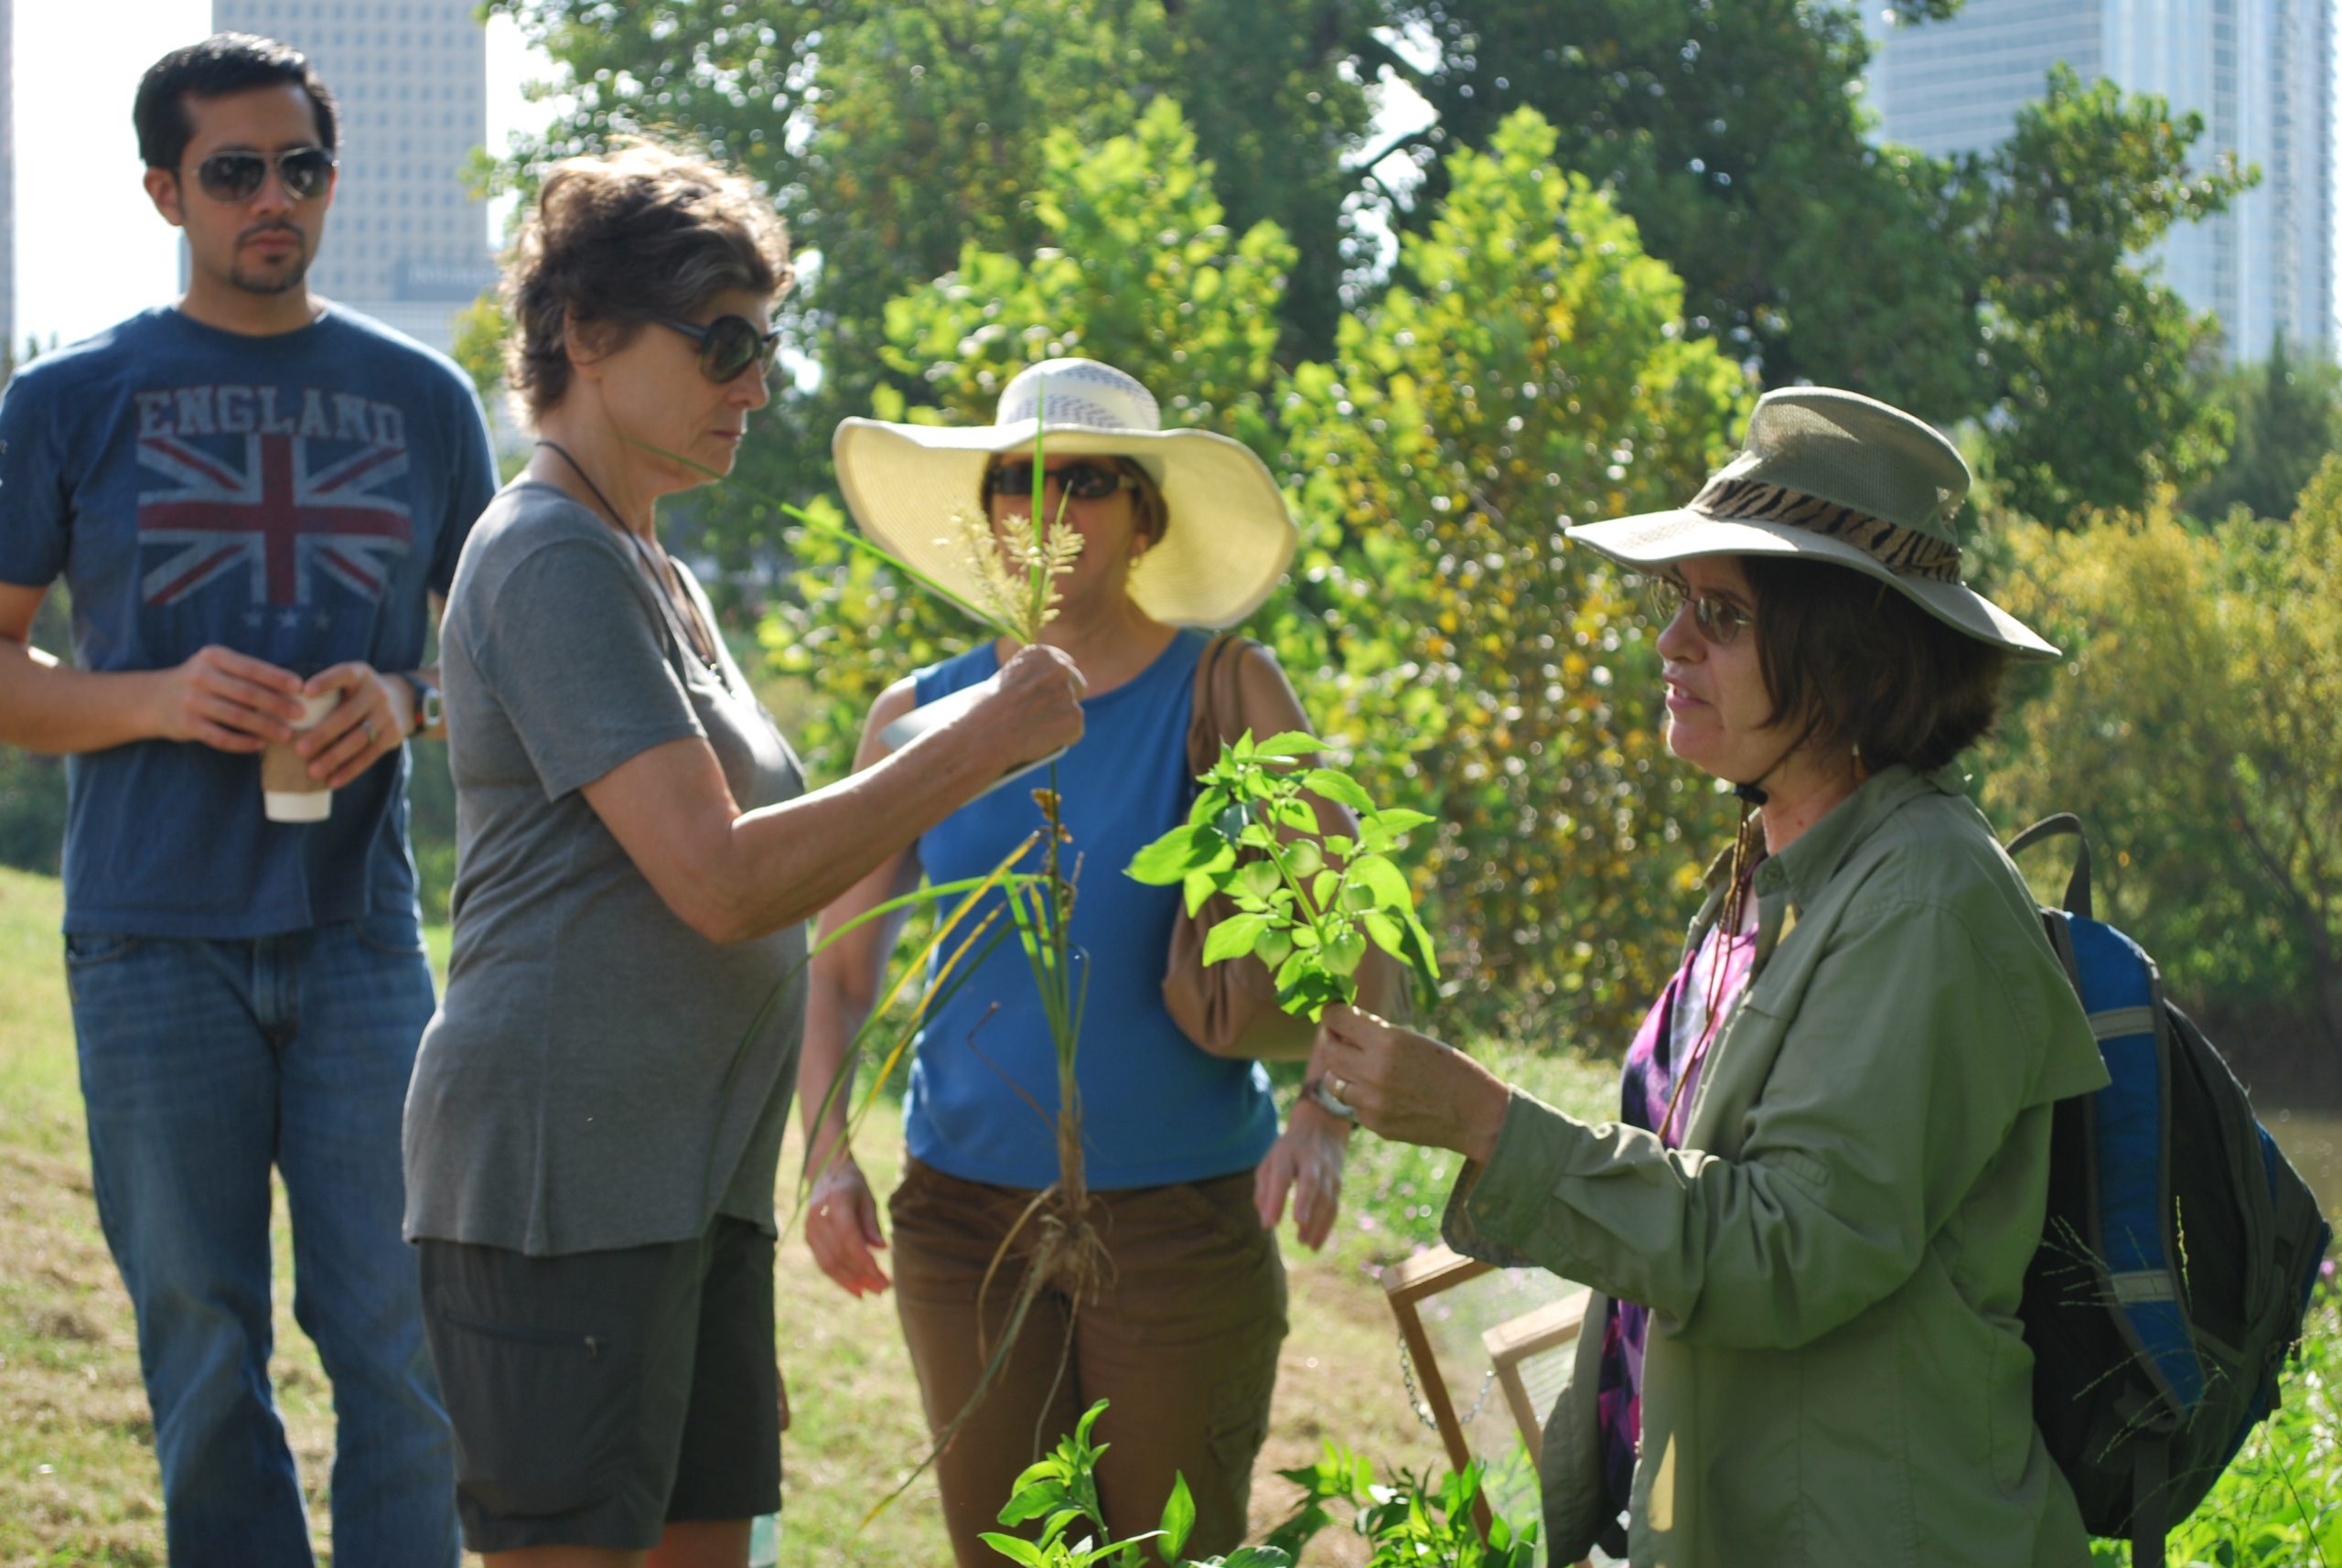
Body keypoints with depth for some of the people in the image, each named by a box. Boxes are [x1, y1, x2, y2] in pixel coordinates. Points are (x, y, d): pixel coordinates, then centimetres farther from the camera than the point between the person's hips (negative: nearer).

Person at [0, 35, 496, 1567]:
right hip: (155, 938, -1)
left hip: (359, 932, 1)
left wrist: (407, 703, -5)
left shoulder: (422, 399, 10)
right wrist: (156, 701, -13)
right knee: (205, 1365, 3)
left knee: (403, 1347, -3)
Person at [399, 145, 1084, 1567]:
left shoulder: (655, 580, 20)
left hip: (690, 1173, 10)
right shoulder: (550, 562, -10)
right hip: (560, 1171, -10)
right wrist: (987, 745, -14)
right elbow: (720, 883, -19)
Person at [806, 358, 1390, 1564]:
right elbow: (841, 971, 9)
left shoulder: (1224, 695, -4)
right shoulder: (921, 720, 4)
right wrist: (827, 1153, -7)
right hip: (967, 1210, 3)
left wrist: (1324, 1117, -24)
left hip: (1183, 1218, -2)